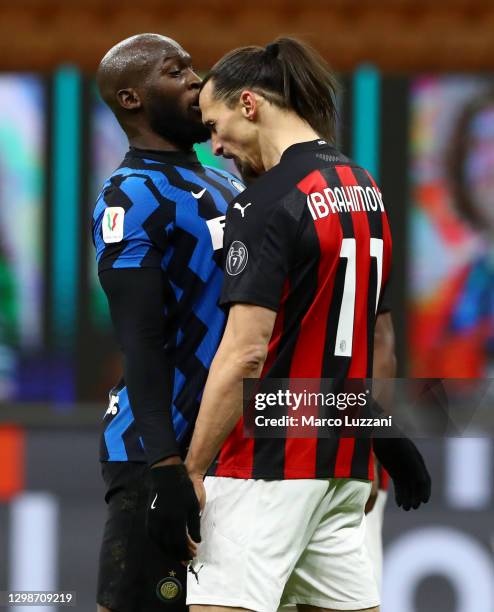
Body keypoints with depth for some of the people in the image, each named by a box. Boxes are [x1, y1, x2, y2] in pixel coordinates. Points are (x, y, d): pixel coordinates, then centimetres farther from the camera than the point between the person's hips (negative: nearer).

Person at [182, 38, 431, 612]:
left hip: (267, 465, -9)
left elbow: (244, 353, -20)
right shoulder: (365, 190, 13)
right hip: (343, 459, 9)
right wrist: (387, 436, 28)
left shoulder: (266, 204, -14)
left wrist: (191, 472, -17)